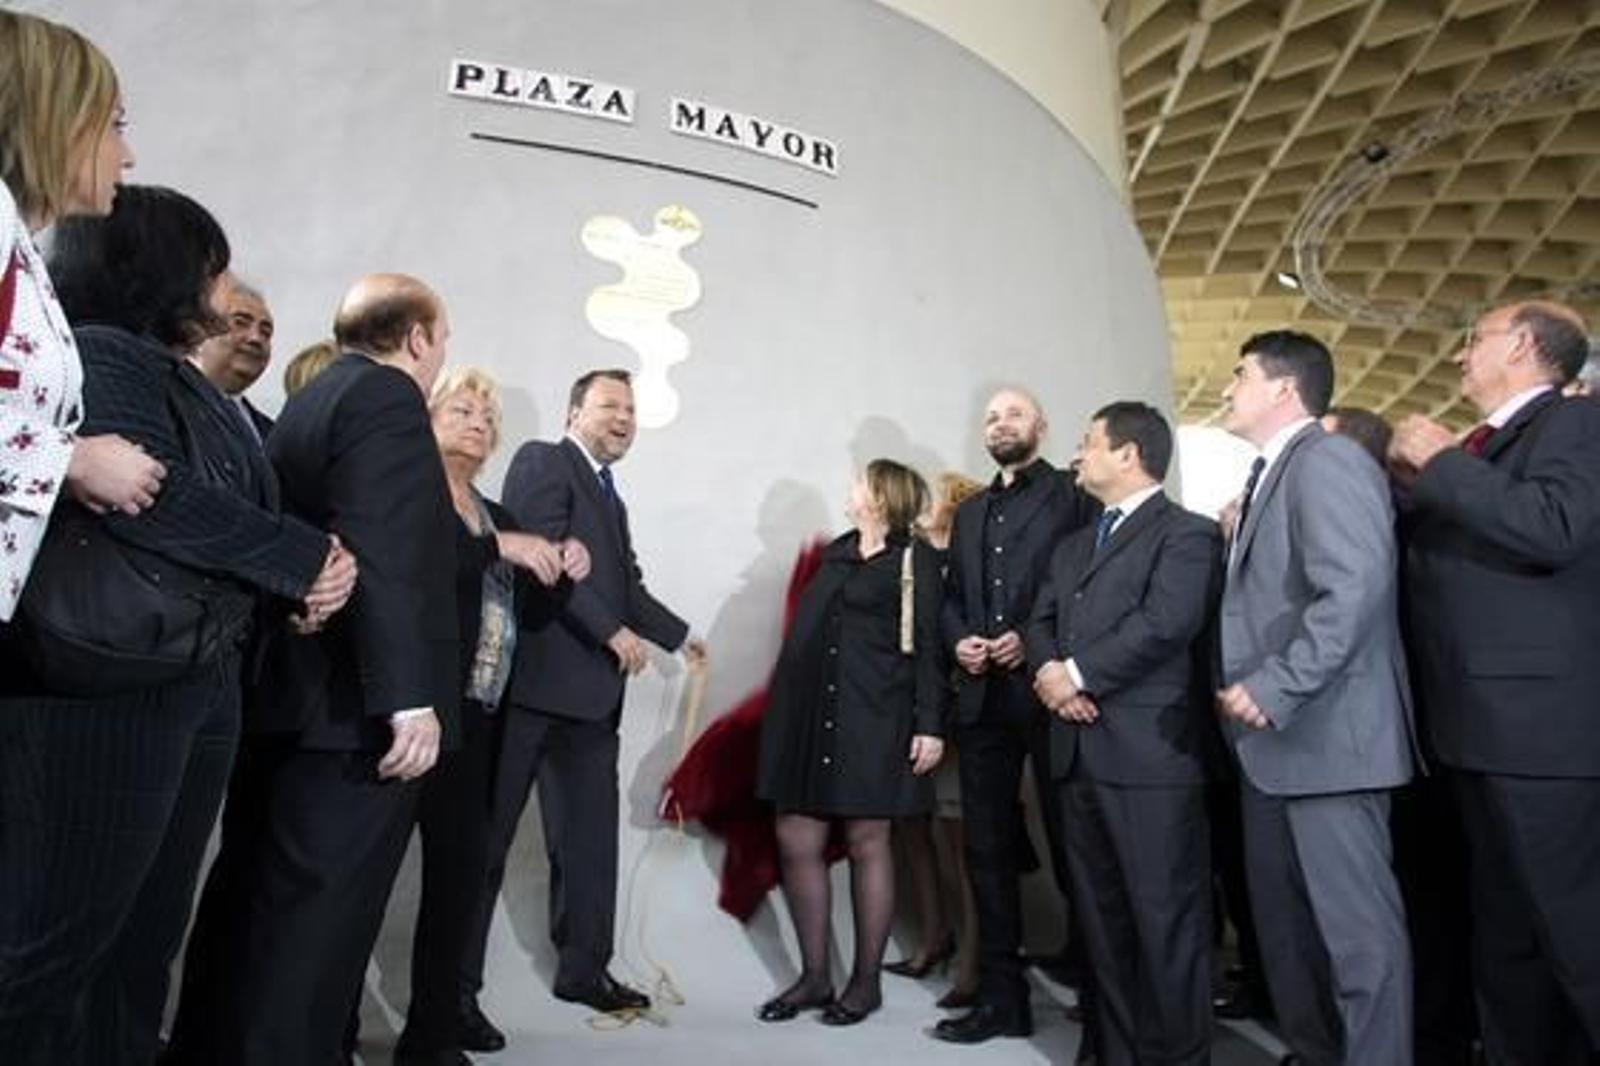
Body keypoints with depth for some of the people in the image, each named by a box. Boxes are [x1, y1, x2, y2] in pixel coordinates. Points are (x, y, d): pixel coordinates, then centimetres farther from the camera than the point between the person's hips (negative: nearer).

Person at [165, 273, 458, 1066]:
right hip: (354, 710, -10)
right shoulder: (386, 396, -12)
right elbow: (385, 555, -24)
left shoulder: (305, 402, 18)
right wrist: (409, 695, -26)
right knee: (315, 919, -2)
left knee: (252, 901, 19)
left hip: (287, 699, 10)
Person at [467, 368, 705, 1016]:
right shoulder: (542, 462, -3)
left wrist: (679, 636, 31)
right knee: (489, 832, 3)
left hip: (591, 691, 8)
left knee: (589, 839, 11)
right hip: (535, 679, -8)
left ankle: (584, 968, 23)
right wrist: (613, 630, -16)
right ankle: (455, 980, 14)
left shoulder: (611, 496, 23)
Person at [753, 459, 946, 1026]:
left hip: (872, 719, -6)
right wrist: (783, 709, 16)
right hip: (810, 714, 6)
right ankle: (814, 976, 19)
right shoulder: (836, 553, 17)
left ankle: (866, 980, 18)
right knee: (797, 842, 4)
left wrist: (929, 723, -13)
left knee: (866, 844, 3)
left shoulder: (915, 558, 0)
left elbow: (927, 645, -5)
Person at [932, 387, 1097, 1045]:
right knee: (987, 849, 10)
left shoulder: (1074, 495, 1)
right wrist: (958, 640, 1)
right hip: (982, 699, 6)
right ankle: (1000, 997, 22)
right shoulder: (970, 512, 21)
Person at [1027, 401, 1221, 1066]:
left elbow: (1166, 623, -17)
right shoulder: (1072, 547, 23)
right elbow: (1040, 623, 15)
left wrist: (1078, 674, -12)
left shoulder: (1187, 533, -2)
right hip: (1079, 755, 7)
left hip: (1150, 754, -7)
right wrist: (1049, 670, -7)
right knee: (1102, 923, 14)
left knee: (1166, 920, 0)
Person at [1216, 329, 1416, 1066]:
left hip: (1322, 735, -10)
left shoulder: (1327, 461, -12)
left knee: (1357, 927, 0)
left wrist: (1273, 689, -23)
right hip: (1274, 740, 10)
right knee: (1284, 921, 17)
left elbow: (1354, 591, -24)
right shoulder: (1272, 475, 18)